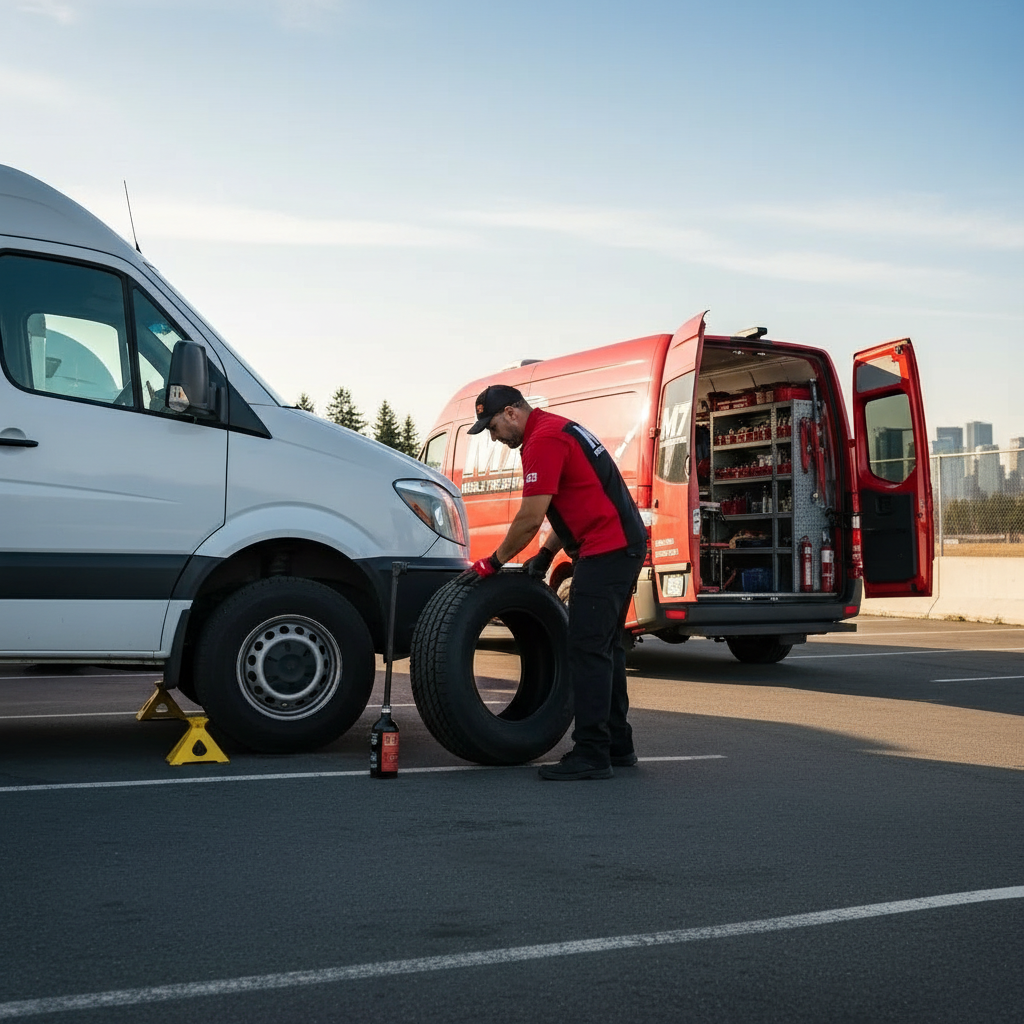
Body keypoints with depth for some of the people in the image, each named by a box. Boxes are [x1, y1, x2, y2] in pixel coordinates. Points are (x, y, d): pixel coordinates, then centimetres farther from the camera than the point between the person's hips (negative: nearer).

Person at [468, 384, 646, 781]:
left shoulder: (544, 440, -13)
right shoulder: (558, 429, 20)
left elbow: (530, 518, -16)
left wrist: (493, 562, -4)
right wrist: (545, 555, 19)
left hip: (604, 551, -11)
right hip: (625, 546, 11)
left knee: (588, 650, -9)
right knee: (605, 648, 15)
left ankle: (590, 755, -7)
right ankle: (617, 745, 22)